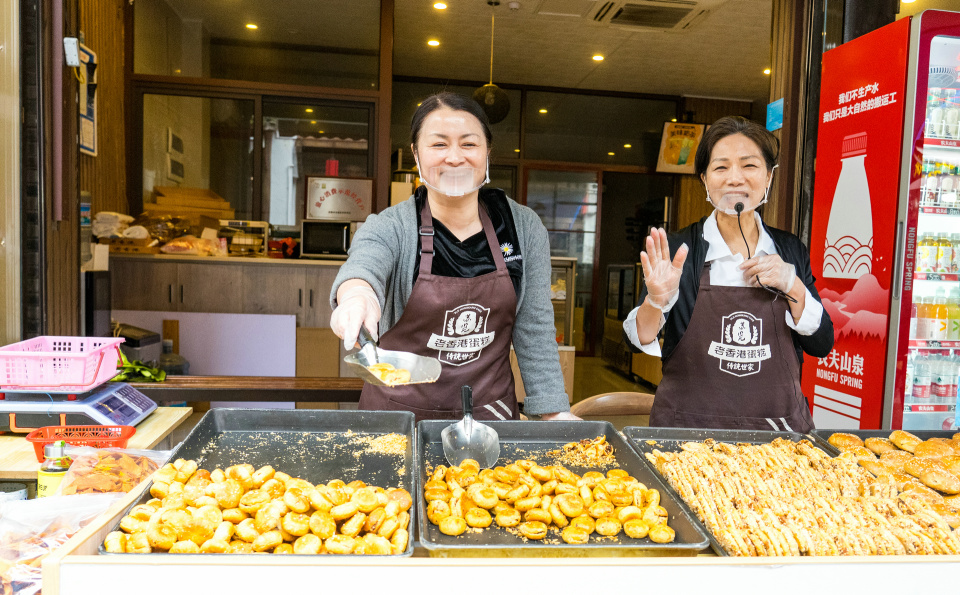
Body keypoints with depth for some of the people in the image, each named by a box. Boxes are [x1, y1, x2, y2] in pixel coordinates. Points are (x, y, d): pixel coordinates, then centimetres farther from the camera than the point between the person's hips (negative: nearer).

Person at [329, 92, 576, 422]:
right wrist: (357, 294, -56)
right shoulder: (390, 228, -10)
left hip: (490, 410, 2)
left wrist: (555, 412, -7)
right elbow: (362, 266, -33)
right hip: (401, 410, -1)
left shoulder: (524, 228, -4)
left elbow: (534, 329, -1)